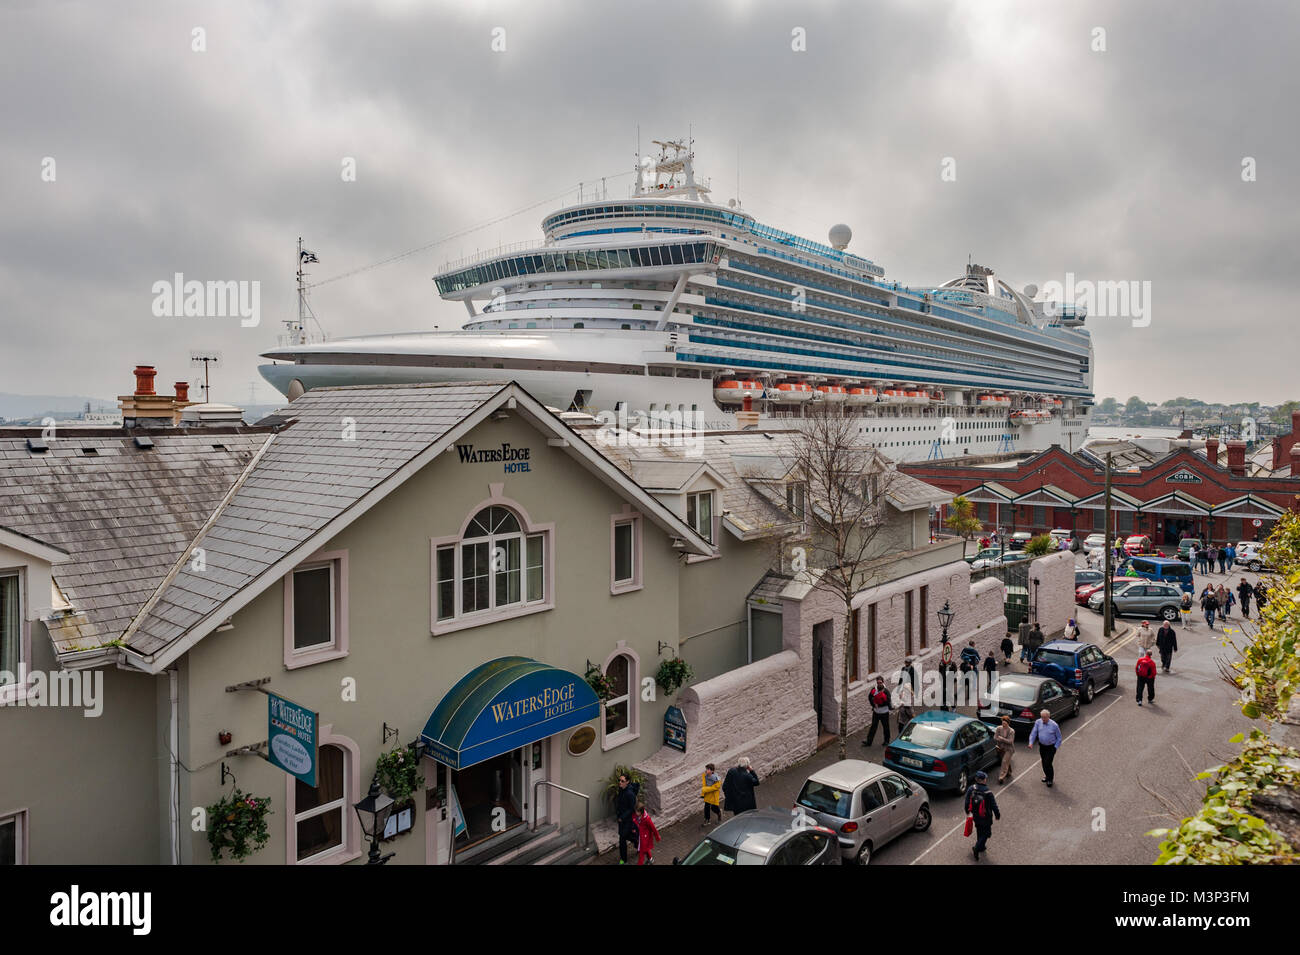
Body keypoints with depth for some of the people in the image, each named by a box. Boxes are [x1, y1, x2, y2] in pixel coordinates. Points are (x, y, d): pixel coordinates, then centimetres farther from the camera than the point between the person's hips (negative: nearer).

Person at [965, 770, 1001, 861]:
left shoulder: (971, 789, -15)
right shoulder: (988, 793, -29)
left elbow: (967, 802, -2)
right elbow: (993, 805, -17)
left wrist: (967, 811, 16)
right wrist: (997, 815, 2)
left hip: (975, 816, 5)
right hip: (986, 817, -5)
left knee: (979, 832, 26)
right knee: (986, 833, 14)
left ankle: (981, 846, 43)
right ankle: (977, 848, 3)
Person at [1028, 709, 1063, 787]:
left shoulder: (1054, 725, -15)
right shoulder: (1038, 722, -7)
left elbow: (1059, 738, -4)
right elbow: (1033, 733, -4)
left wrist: (1055, 747, -8)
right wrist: (1031, 743, -16)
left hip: (1051, 747, -4)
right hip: (1042, 746, 4)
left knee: (1048, 763, -6)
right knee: (1043, 762, 15)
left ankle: (1050, 779, 15)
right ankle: (1047, 776, 39)